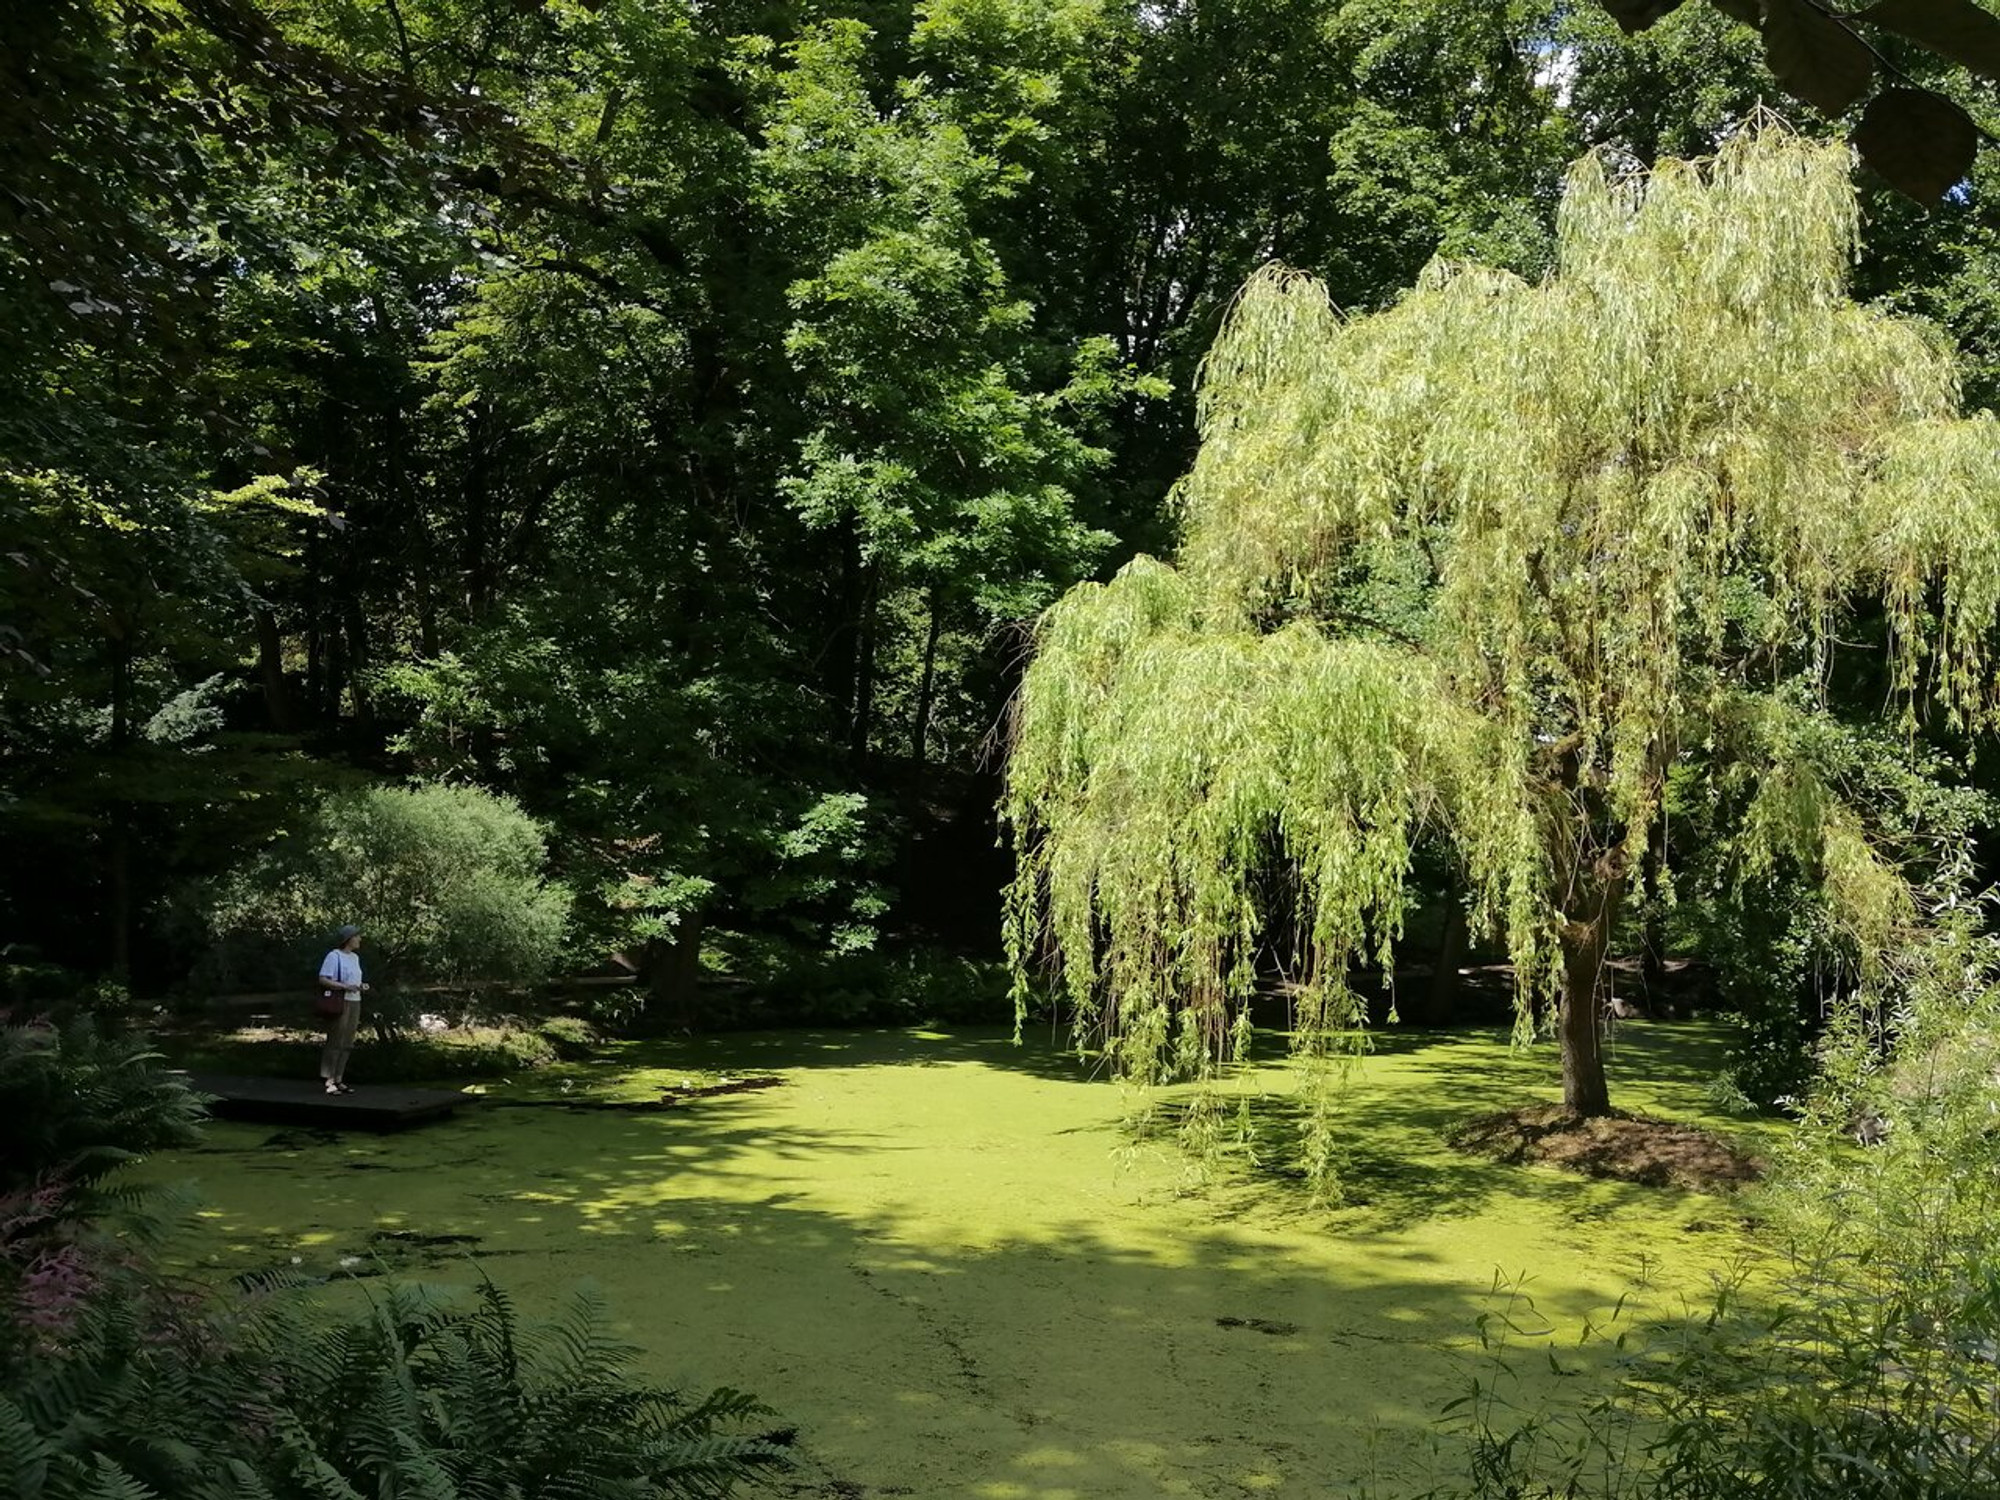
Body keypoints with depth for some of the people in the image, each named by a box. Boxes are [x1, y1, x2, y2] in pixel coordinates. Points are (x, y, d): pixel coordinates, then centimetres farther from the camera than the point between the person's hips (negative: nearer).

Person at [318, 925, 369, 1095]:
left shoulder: (354, 957, 17)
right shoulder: (334, 956, -9)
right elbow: (323, 980, -16)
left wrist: (361, 987, 4)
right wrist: (345, 986, -24)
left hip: (354, 1003, 8)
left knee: (347, 1044, 6)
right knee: (335, 1042, -8)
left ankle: (338, 1079, 11)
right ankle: (327, 1080, -5)